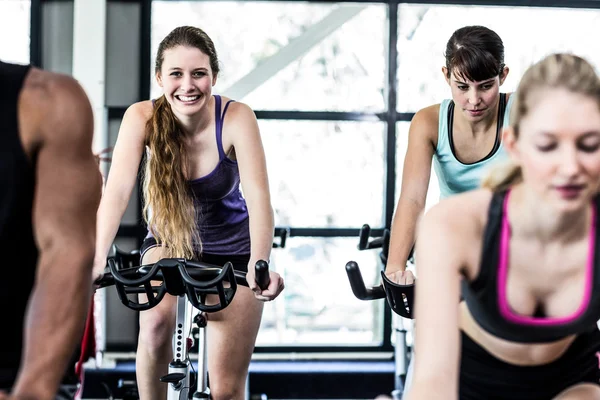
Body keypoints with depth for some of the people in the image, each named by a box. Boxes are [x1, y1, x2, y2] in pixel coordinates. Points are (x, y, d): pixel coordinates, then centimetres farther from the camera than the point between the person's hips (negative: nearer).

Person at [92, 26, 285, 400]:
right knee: (156, 321, -32)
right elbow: (117, 191, -31)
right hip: (169, 244, 1)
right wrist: (96, 259, -46)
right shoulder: (142, 118, -21)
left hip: (231, 252, 0)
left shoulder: (236, 118, -25)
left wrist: (260, 265, -51)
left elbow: (258, 198, -35)